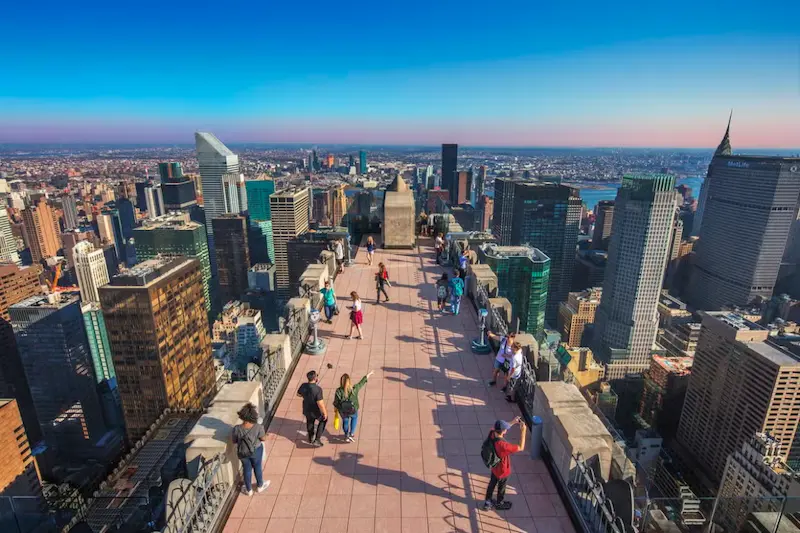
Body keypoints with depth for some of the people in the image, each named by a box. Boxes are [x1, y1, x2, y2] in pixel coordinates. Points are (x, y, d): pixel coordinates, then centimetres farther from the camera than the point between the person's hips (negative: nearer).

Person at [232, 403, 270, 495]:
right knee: (257, 467, 25)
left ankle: (249, 490, 45)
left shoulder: (237, 429, -28)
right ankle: (260, 486, 48)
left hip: (242, 452, 1)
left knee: (247, 469, 25)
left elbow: (234, 441, -10)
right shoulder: (258, 427, -31)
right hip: (256, 451, -1)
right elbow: (264, 439, -14)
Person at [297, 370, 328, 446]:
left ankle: (310, 439, 56)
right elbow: (320, 403, -33)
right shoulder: (318, 389, -36)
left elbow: (299, 394, 4)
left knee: (310, 422, 33)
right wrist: (325, 413, -18)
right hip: (316, 411, -5)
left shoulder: (303, 386, -17)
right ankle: (317, 439, 23)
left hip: (306, 410, 5)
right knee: (324, 419, 27)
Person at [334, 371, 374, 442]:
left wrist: (336, 411, 9)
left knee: (345, 420, 30)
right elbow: (362, 382, -9)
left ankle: (346, 435, 38)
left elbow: (336, 403, -11)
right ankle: (352, 434, 30)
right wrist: (369, 374, 5)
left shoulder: (339, 391, -22)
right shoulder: (354, 389, -23)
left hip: (343, 411, 0)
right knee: (354, 418, 33)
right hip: (353, 410, 0)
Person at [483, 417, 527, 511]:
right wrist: (523, 432, -30)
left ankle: (487, 502, 49)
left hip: (494, 466, 6)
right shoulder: (503, 445, -44)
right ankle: (499, 504, 50)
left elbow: (501, 429, 2)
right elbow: (521, 448, -32)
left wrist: (513, 422, -3)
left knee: (492, 483, 29)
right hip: (502, 470, -6)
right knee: (501, 487, 24)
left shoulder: (492, 433, -24)